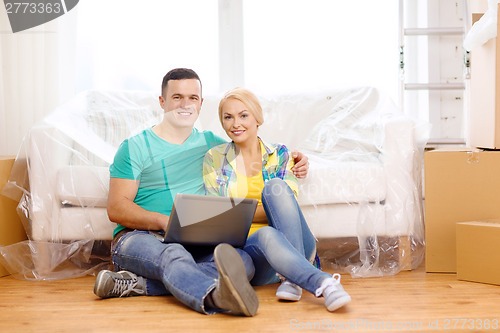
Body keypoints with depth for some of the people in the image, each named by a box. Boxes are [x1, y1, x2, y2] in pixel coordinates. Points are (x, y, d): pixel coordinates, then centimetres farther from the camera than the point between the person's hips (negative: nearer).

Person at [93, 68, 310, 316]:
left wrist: (292, 161, 9)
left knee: (244, 260, -29)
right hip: (138, 237, -3)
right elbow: (116, 208, -2)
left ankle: (137, 284, -35)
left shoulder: (211, 144, 20)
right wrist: (165, 221, -19)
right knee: (174, 255, -40)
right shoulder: (135, 147, 5)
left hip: (194, 243, 4)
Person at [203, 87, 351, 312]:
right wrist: (265, 211, -10)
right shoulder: (214, 159, 12)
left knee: (274, 186, -28)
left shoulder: (279, 154, 13)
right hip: (246, 249, -1)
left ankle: (294, 277, -37)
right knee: (266, 234, -38)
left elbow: (288, 205, 1)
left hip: (294, 244, 1)